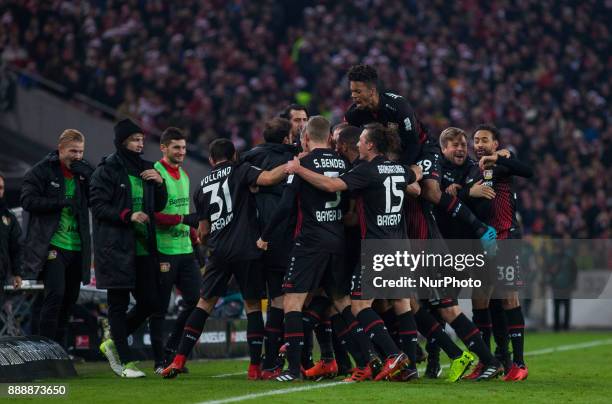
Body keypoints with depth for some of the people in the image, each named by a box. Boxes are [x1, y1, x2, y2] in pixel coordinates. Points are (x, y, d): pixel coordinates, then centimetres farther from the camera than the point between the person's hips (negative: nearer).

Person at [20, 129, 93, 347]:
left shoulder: (82, 172, 12)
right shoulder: (41, 171, -2)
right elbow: (28, 201, -11)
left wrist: (89, 176, -10)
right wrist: (61, 202, -17)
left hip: (76, 246, 6)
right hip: (51, 245, -6)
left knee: (70, 297, 9)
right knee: (55, 293, -15)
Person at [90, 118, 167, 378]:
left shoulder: (145, 169, 16)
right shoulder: (107, 170, -4)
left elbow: (159, 205, 19)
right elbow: (98, 206, -10)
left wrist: (159, 182, 2)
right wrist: (128, 215, -20)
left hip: (143, 249, 7)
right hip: (116, 247, -7)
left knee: (150, 302, 4)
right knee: (119, 304, -1)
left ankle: (113, 342, 22)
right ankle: (126, 362, 4)